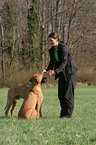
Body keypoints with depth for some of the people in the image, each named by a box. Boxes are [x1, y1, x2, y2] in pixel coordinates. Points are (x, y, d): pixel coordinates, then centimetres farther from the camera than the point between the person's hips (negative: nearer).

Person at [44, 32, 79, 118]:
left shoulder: (63, 47, -19)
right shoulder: (51, 50, 5)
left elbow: (64, 62, -24)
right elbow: (52, 62, 9)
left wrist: (56, 71, -33)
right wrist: (48, 70, -10)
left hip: (70, 71, -8)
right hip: (62, 72, 8)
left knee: (68, 93, -9)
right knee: (61, 94, 2)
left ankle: (69, 113, -4)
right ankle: (63, 113, 9)